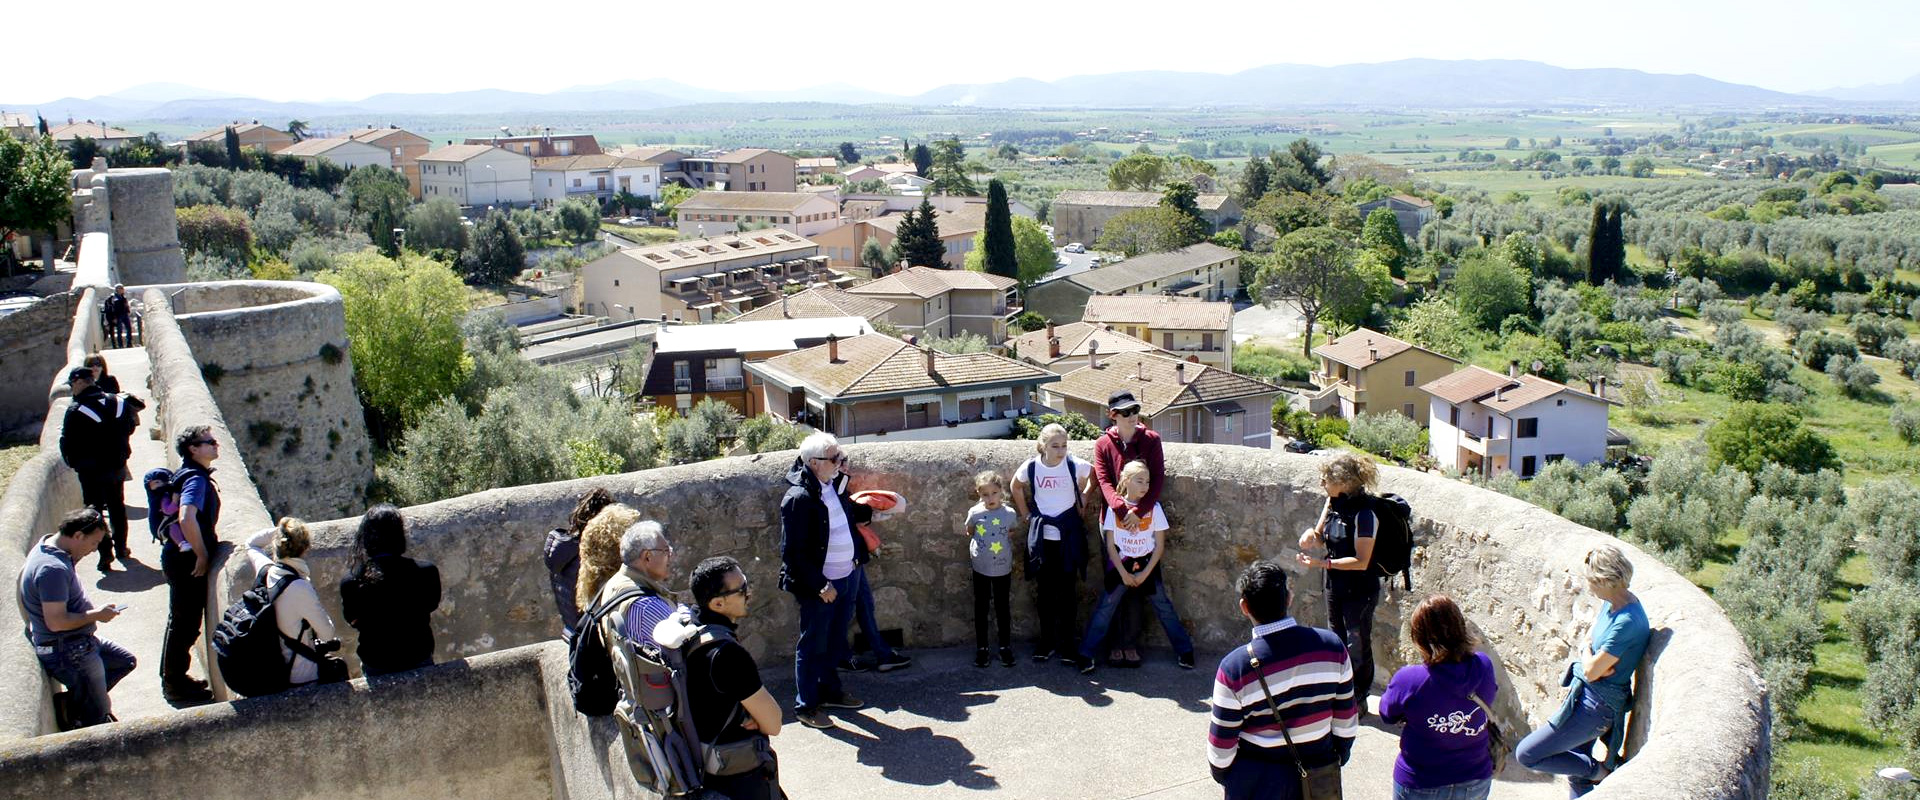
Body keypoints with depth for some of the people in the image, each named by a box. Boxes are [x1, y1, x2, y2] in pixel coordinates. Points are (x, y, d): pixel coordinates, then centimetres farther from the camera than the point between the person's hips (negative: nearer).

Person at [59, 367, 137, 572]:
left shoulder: (75, 411, -17)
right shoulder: (118, 402, -3)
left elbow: (68, 443, -14)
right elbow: (130, 427, 9)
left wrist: (74, 463, 2)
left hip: (91, 471, -5)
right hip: (118, 467, 5)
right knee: (117, 507, 18)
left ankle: (106, 552, -3)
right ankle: (121, 548, 27)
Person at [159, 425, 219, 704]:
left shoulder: (193, 474, 11)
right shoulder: (196, 478, -20)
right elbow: (187, 519, -34)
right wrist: (202, 554, -24)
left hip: (179, 556, 10)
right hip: (187, 561, -10)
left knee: (181, 621, 20)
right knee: (186, 623, 0)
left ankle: (173, 678, 32)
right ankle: (175, 686, 10)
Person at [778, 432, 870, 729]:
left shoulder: (834, 486, 3)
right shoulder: (798, 498, -23)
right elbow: (793, 552, -22)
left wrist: (872, 512, 13)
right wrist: (820, 585, -21)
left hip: (845, 578, 8)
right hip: (818, 586, -8)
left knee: (836, 640, 23)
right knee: (812, 646, 6)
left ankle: (831, 691, 40)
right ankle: (806, 706, 19)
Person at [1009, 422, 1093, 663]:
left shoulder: (1075, 465, -12)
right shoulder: (1031, 467, -8)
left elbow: (1095, 478, 8)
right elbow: (1016, 487, 12)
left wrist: (1082, 499, 2)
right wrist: (1026, 514, 9)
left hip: (1069, 535, -1)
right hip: (1041, 535, 1)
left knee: (1068, 589, 3)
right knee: (1045, 590, 8)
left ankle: (1066, 643, 13)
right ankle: (1047, 641, 19)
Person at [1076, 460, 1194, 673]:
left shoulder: (1154, 508, -4)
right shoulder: (1115, 508, -5)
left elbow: (1160, 546, -2)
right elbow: (1110, 546, -3)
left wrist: (1145, 574, -8)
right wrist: (1124, 574, -9)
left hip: (1147, 566, 1)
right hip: (1120, 566, 0)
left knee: (1165, 608, 3)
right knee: (1105, 608, -5)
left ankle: (1185, 652, 16)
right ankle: (1085, 654, 1)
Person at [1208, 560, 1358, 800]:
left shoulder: (1235, 667, -22)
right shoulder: (1331, 646, -14)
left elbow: (1221, 746, -13)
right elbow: (1346, 724, -3)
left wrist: (1222, 776, 6)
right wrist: (1337, 759, 14)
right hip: (1320, 776, 3)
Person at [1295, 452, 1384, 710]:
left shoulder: (1364, 513, -25)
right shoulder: (1333, 503, -1)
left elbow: (1361, 561, -24)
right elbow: (1322, 537, 13)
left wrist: (1322, 563, -27)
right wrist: (1312, 534, -10)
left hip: (1360, 590, -8)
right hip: (1336, 585, 8)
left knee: (1357, 646, 5)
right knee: (1337, 641, 19)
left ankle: (1359, 699, 22)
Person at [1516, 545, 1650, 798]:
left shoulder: (1627, 622, -28)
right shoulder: (1611, 603, 0)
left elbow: (1591, 671, -24)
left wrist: (1586, 650, -2)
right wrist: (1597, 660, -8)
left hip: (1596, 706, -9)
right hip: (1585, 695, 9)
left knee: (1526, 754, -7)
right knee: (1576, 775, 21)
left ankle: (1598, 772, 7)